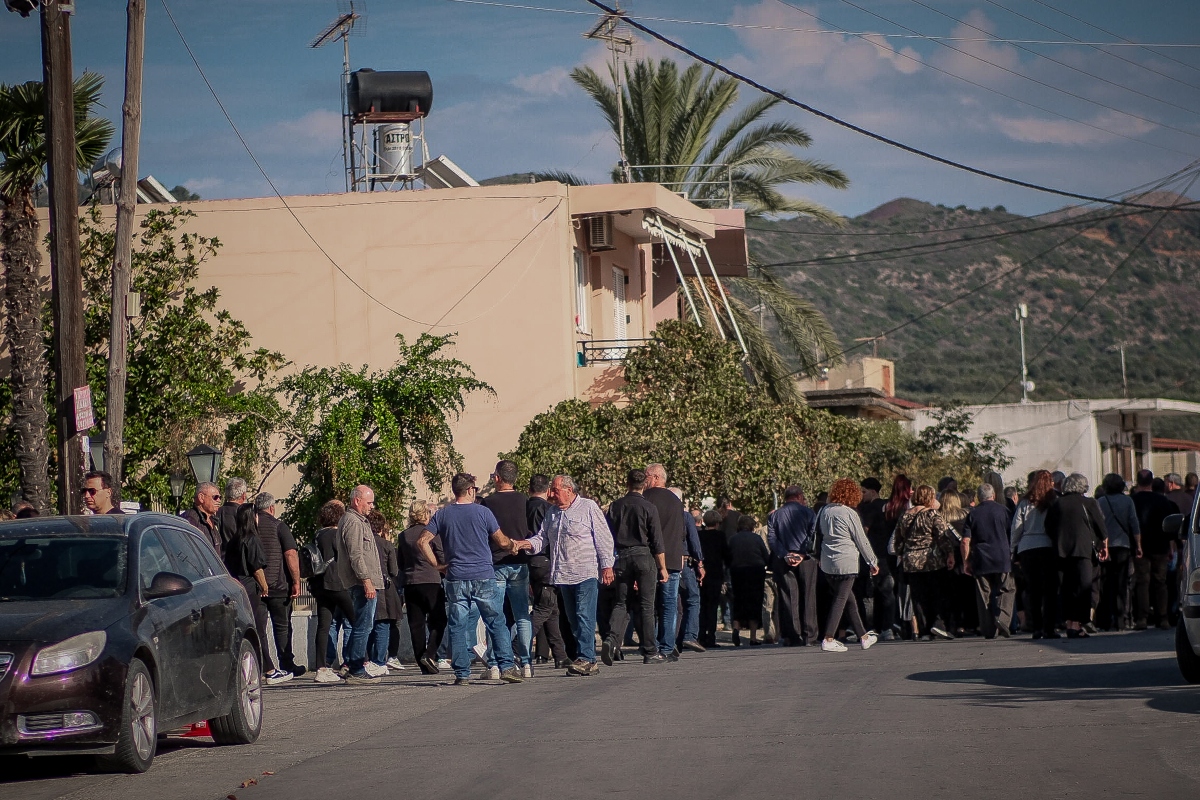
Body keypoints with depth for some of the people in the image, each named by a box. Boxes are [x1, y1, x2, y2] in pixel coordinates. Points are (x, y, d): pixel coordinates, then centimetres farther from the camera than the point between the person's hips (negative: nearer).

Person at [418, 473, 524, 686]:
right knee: (497, 623, 5)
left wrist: (436, 564, 6)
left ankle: (462, 674, 2)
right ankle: (506, 666, 0)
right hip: (484, 579, -2)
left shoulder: (442, 515, 4)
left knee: (458, 627, 5)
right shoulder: (482, 512, -2)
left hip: (456, 580, 2)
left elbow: (422, 542, -2)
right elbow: (501, 541, 4)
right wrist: (512, 544, 25)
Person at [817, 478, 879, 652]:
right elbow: (862, 541, -7)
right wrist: (872, 562, 4)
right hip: (846, 563, -7)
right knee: (840, 600, -3)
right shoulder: (849, 513, -12)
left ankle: (863, 636, 25)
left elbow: (819, 533, 14)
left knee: (850, 600, 16)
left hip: (827, 563, 7)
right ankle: (828, 640, -8)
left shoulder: (824, 511, 6)